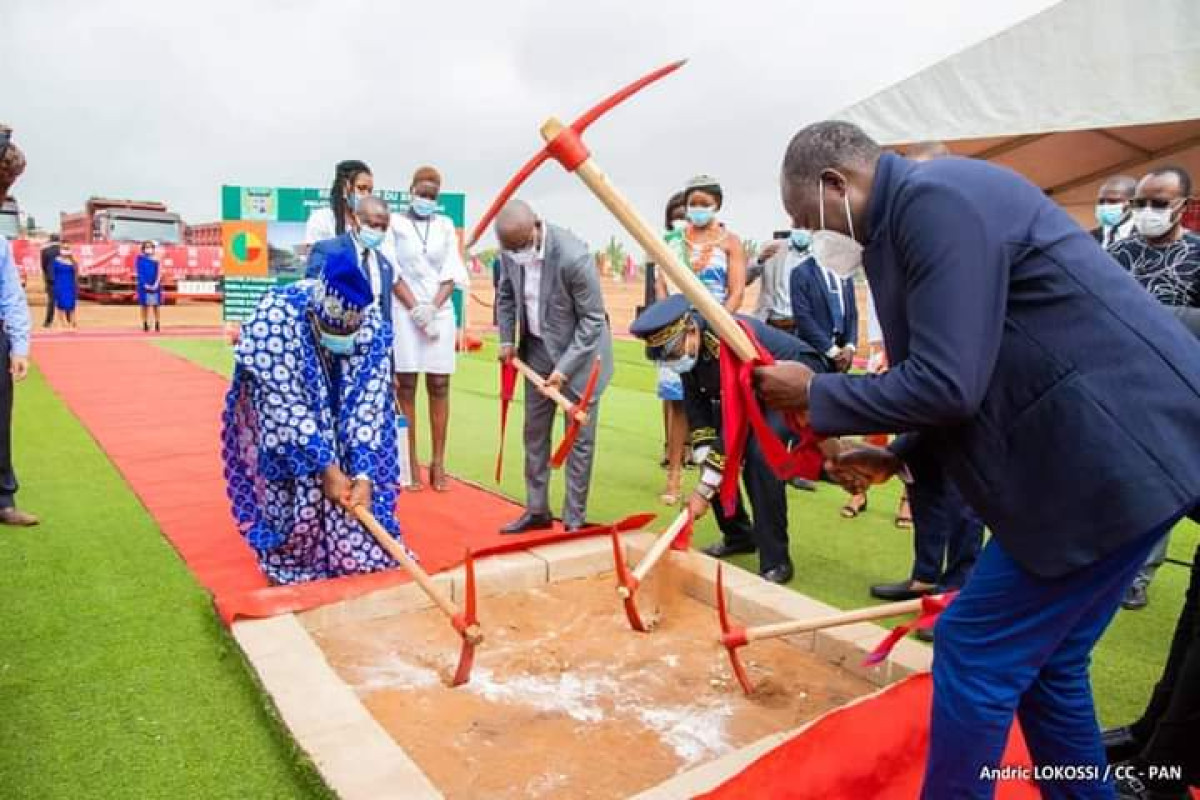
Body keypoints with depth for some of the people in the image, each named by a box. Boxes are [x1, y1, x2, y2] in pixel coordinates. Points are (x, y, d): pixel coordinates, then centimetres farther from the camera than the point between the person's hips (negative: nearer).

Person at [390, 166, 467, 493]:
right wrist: (415, 309, -12)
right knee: (405, 386, -1)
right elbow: (392, 272, -3)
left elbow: (452, 272, 4)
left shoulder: (446, 225, 10)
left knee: (439, 386, 1)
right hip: (404, 312, -2)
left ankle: (438, 463, 6)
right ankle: (410, 463, 2)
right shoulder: (395, 223, 3)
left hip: (440, 312, 2)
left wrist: (432, 308, -8)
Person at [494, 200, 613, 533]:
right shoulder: (511, 248, -10)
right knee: (534, 432, 11)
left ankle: (574, 520, 12)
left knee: (578, 437, 1)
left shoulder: (573, 256, -29)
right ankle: (537, 510, 24)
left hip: (579, 351, -6)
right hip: (537, 348, 6)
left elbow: (593, 318, -21)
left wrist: (565, 367, -22)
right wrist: (507, 340, 2)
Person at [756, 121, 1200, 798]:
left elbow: (945, 384, -23)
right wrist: (895, 457, 12)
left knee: (977, 651, -1)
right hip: (1111, 445, 10)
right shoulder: (921, 210, 16)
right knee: (1042, 661, 18)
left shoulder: (935, 197, -16)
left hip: (1116, 452, -10)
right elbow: (975, 380, 20)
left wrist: (815, 394, -9)